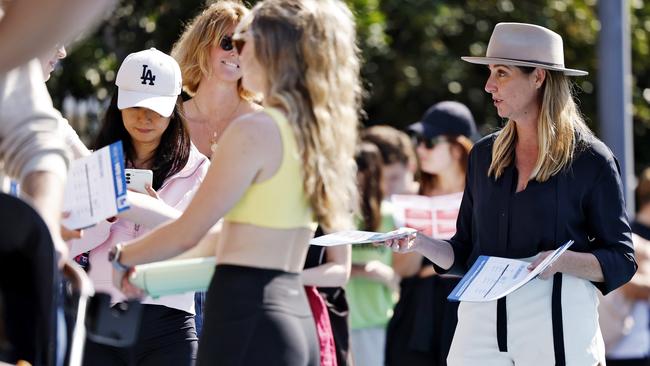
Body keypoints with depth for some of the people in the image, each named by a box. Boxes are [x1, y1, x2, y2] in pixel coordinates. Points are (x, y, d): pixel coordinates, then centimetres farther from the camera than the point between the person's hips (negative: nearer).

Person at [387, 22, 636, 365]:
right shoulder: (484, 154, 13)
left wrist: (563, 261, -19)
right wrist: (421, 243, -2)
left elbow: (621, 262, -2)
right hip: (481, 319, 4)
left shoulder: (590, 159, -1)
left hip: (558, 322, -4)